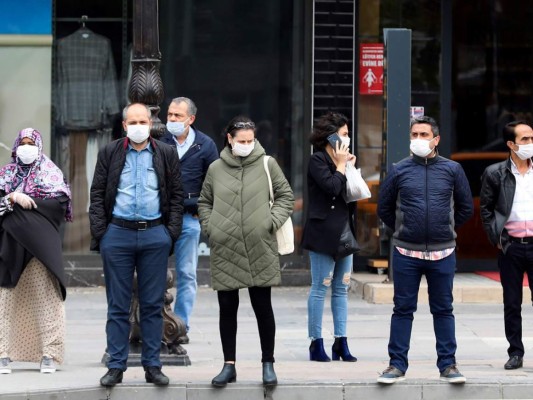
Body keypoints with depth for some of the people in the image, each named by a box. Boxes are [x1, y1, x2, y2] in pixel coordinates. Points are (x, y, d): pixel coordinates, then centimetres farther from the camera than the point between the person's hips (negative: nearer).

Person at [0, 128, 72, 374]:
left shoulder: (50, 172, 8)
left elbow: (61, 202, -5)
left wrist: (25, 201, -7)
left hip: (40, 244, -2)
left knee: (45, 297, -7)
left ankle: (48, 354, -6)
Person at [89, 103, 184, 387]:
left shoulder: (166, 154, 8)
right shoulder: (109, 153, 7)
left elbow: (176, 194, 8)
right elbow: (97, 193, 5)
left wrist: (172, 231, -1)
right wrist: (100, 231, -4)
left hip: (155, 235, 0)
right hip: (117, 233, 0)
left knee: (153, 305, 3)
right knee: (118, 306, 2)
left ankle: (152, 366, 8)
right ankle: (116, 366, 6)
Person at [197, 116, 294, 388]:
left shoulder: (267, 164, 1)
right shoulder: (216, 168, 5)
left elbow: (285, 196, 6)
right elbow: (204, 202, 15)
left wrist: (273, 221, -6)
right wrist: (209, 228, 1)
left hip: (260, 250, -1)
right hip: (224, 250, 2)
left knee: (263, 307, 4)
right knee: (227, 308, 6)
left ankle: (268, 364, 15)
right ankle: (229, 365, 14)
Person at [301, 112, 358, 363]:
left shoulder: (342, 160, 17)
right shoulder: (317, 160, -8)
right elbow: (332, 187, -22)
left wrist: (349, 167, 5)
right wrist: (341, 166, -9)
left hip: (344, 232, 8)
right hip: (324, 232, -8)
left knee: (342, 288, 7)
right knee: (320, 287, -3)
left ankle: (341, 342, 10)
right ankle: (316, 342, 1)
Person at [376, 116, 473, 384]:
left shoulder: (452, 170, 3)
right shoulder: (398, 171, 2)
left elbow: (466, 207, 12)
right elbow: (384, 208, 11)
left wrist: (446, 229, 12)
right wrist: (403, 231, 11)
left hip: (442, 253, 0)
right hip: (406, 253, 0)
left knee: (443, 310, 7)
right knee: (403, 309, 5)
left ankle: (447, 365, 13)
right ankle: (397, 365, 10)